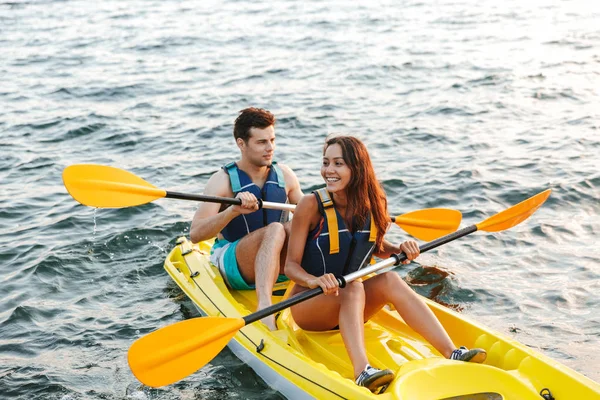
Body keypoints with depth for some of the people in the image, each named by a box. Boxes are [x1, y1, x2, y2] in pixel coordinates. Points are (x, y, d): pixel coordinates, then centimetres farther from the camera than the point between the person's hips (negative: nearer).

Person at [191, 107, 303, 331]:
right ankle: (264, 307, -52)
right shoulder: (223, 180, -11)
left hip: (277, 263, 4)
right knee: (275, 231, -34)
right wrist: (233, 210, -36)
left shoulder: (284, 175, 3)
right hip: (230, 263, -4)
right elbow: (195, 234, -21)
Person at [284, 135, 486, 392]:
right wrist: (315, 280, -36)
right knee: (353, 287, -33)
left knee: (389, 279, -25)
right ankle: (362, 372, -52)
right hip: (308, 303, -3)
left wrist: (399, 250, -6)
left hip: (350, 308, 4)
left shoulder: (373, 204, -2)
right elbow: (291, 265, -15)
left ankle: (452, 353, -33)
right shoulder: (311, 205, -15)